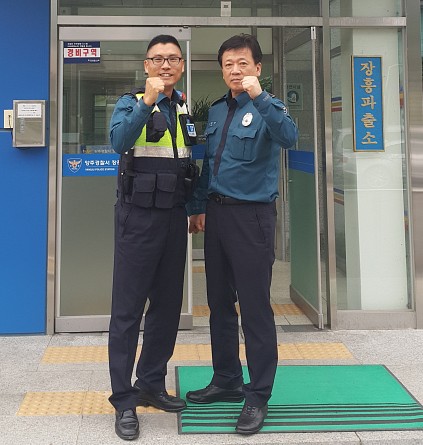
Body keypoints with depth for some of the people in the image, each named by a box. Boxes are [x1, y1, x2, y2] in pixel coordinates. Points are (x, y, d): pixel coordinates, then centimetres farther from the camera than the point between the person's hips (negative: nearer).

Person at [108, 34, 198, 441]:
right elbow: (119, 141, -24)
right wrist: (147, 102, -33)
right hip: (139, 216, -6)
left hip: (174, 217, 6)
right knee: (128, 308, -3)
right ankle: (123, 400, 5)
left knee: (168, 305, 12)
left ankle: (151, 384, 27)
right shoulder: (132, 103, -4)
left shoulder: (186, 109, 13)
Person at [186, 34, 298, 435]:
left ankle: (258, 397, 10)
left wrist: (258, 96, -37)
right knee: (219, 303, 14)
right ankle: (227, 380, 29)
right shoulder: (216, 111, 13)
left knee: (255, 308, -2)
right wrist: (198, 207, 15)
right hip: (216, 213, 7)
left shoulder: (267, 108, -6)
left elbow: (289, 137, -28)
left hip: (251, 215, -7)